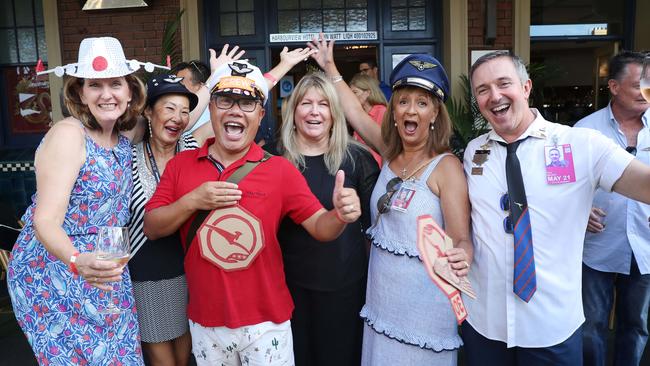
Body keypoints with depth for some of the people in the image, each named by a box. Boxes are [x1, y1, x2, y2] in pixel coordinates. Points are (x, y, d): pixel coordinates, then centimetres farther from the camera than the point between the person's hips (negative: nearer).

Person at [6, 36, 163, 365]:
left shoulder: (123, 140, 5)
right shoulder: (68, 134, -16)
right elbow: (46, 220, -23)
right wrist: (77, 261, -41)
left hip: (102, 273, 7)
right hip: (54, 275, -6)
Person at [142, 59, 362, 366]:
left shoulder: (280, 169, -8)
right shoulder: (181, 164, -1)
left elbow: (319, 227, -9)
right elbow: (151, 229, 0)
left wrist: (340, 215, -31)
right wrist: (191, 201, -16)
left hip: (266, 323, -2)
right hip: (205, 323, 2)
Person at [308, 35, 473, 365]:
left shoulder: (446, 166, -14)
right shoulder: (390, 153, 3)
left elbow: (461, 239, -16)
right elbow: (355, 113, 14)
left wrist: (461, 256, -38)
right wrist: (329, 66, 22)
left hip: (424, 309, -6)